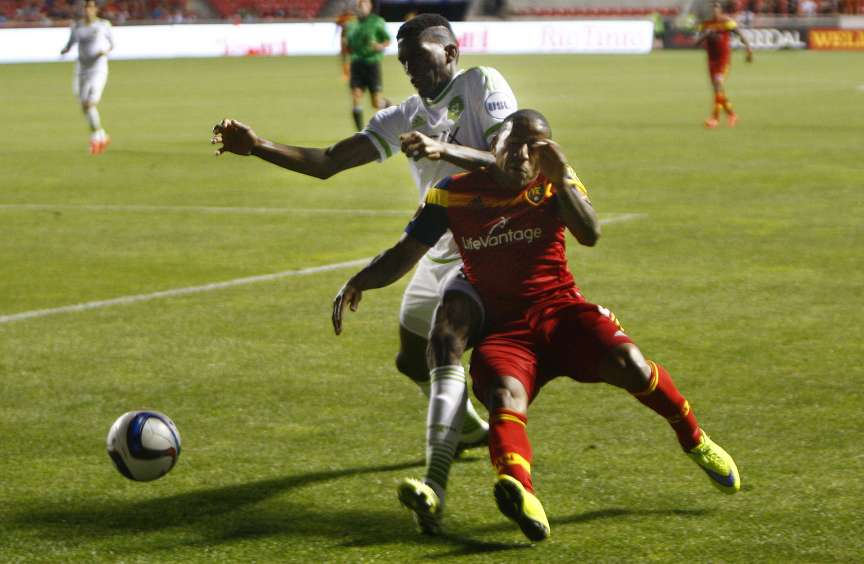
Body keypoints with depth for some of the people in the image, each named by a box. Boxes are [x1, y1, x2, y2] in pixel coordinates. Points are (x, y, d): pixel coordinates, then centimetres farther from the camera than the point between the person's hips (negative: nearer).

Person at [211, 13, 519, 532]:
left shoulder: (483, 85, -9)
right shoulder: (404, 118, 9)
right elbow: (327, 163, 2)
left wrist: (445, 149, -35)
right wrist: (258, 148, -11)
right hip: (439, 253, 9)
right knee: (413, 359, 22)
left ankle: (435, 487, -37)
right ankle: (472, 429, 52)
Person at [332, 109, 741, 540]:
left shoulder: (554, 183, 4)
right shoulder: (455, 194, 4)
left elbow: (589, 235, -13)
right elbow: (404, 254, 7)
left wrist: (560, 180, -24)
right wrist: (357, 283, -9)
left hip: (560, 310, 1)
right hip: (502, 328, -1)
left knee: (628, 365, -26)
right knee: (505, 396, -34)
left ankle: (694, 440, 2)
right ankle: (518, 489, -65)